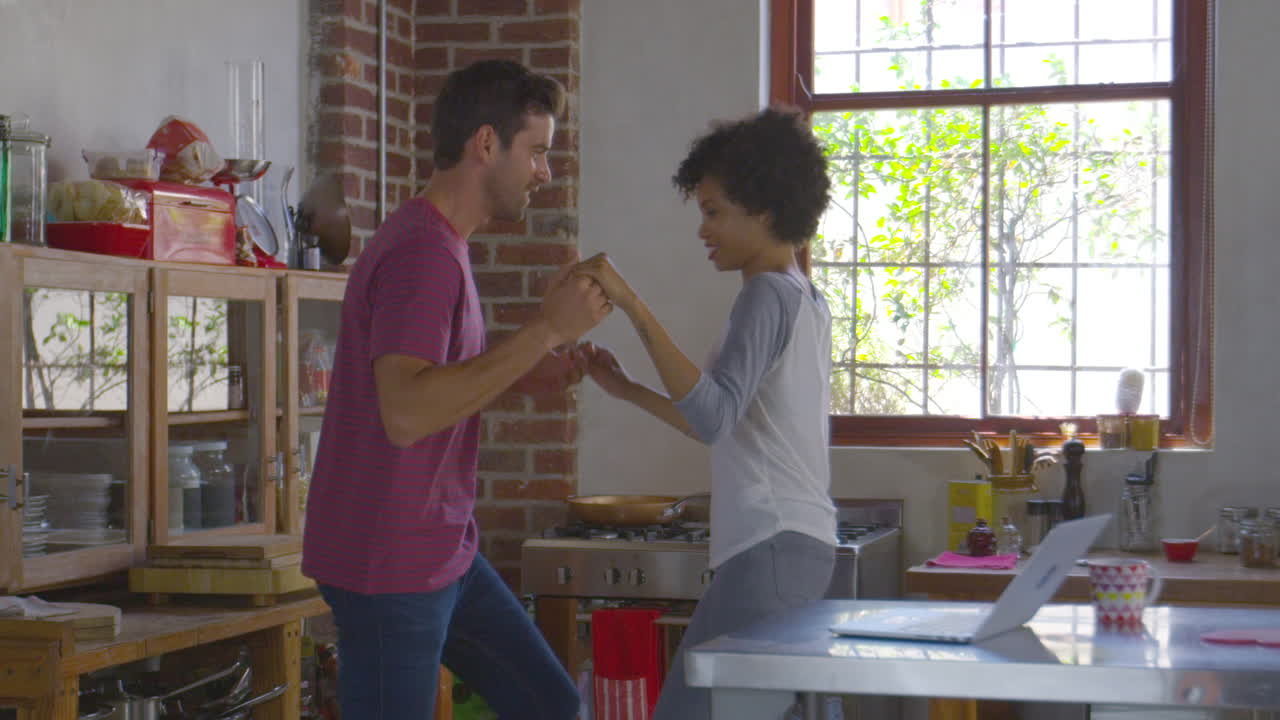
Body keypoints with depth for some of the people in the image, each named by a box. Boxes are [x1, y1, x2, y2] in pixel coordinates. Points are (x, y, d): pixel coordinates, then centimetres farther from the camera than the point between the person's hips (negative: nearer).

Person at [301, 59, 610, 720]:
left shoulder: (437, 245, 13)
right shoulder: (422, 254, -19)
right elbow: (406, 412, -32)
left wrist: (530, 373, 9)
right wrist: (547, 329, -29)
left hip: (444, 549, 10)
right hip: (388, 563, -10)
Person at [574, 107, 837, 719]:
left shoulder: (767, 296, -10)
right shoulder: (805, 300, 20)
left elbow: (713, 417, -25)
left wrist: (632, 306, -26)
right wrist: (627, 391, 22)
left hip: (771, 548, -10)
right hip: (799, 543, 10)